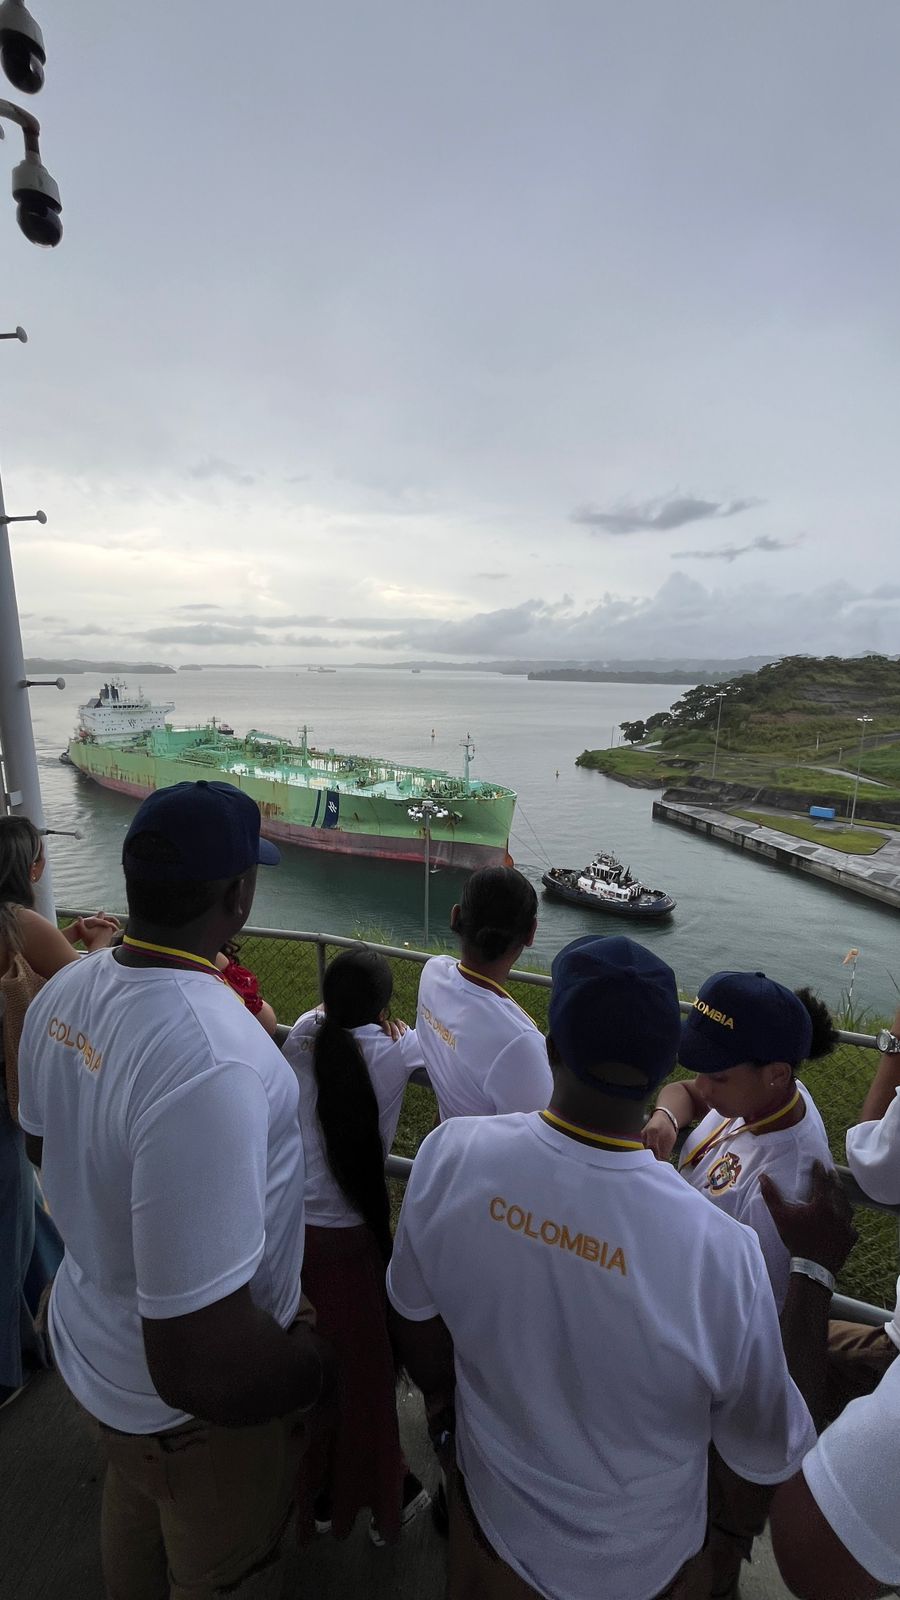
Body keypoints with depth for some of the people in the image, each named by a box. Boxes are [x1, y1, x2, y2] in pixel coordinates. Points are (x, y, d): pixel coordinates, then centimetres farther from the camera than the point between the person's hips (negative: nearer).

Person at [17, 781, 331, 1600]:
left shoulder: (64, 992, -14)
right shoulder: (212, 1064, -42)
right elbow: (201, 1365, -36)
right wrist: (313, 1361, -16)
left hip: (92, 1340, 7)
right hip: (193, 1407, -6)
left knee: (133, 1511, 35)